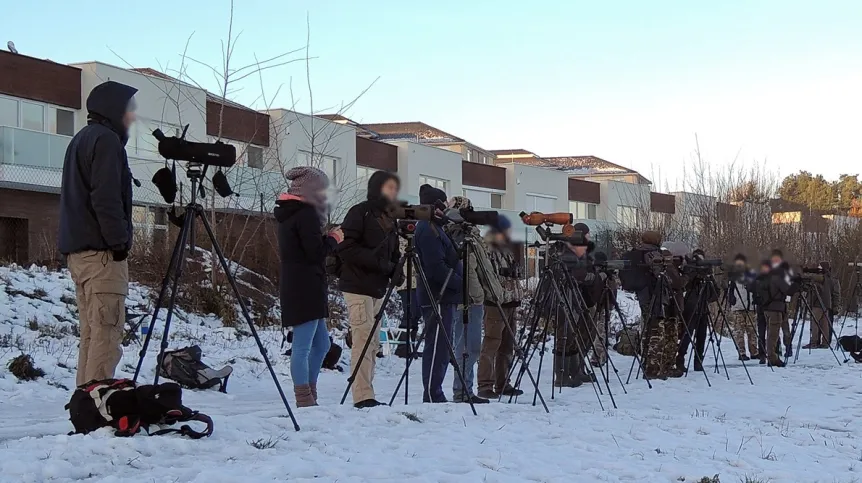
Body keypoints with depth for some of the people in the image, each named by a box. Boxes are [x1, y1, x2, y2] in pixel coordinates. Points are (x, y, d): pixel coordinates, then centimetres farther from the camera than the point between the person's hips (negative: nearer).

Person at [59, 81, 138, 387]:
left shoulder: (81, 139, 23)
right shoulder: (106, 139, -8)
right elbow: (105, 198, -19)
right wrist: (119, 241, -16)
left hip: (78, 249, 10)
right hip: (101, 250, -10)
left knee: (91, 333, 10)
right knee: (106, 332, -11)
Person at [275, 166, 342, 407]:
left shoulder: (289, 214, 17)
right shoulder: (307, 213, -13)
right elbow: (315, 252, -18)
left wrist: (328, 239, 13)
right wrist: (334, 239, -1)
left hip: (295, 287, 10)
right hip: (307, 287, -10)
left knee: (321, 344, 16)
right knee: (303, 346, -9)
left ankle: (309, 397, 21)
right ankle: (305, 401, -8)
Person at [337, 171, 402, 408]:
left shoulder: (389, 219, 18)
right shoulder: (359, 213, -6)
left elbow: (392, 253, 22)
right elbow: (345, 248, -15)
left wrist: (395, 269, -1)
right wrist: (377, 262, -19)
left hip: (377, 287, 8)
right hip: (358, 286, -8)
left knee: (373, 343, 7)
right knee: (363, 340, -12)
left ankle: (366, 396, 11)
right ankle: (363, 396, -13)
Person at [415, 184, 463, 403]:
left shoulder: (434, 227, 21)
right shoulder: (428, 230, -12)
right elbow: (436, 267, -20)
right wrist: (460, 283, -16)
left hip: (443, 296, 11)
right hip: (438, 297, -11)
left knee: (441, 348, 11)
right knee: (437, 348, -9)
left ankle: (434, 395, 14)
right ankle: (432, 396, -8)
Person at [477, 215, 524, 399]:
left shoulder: (508, 249, 20)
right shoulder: (488, 250, -6)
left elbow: (518, 273, 26)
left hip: (510, 302, 9)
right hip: (494, 302, -9)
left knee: (507, 345, 10)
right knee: (491, 344, -11)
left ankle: (502, 383, 16)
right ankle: (485, 385, -11)